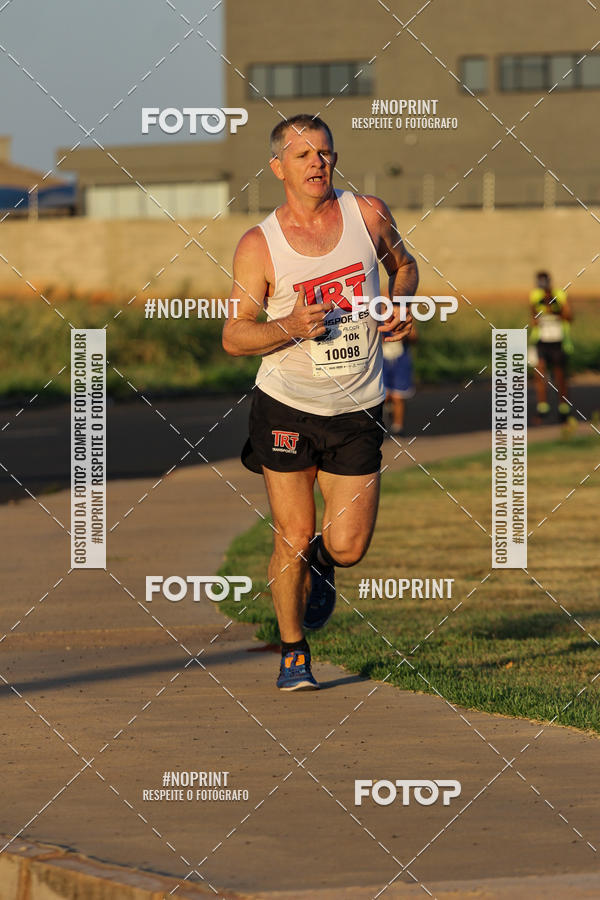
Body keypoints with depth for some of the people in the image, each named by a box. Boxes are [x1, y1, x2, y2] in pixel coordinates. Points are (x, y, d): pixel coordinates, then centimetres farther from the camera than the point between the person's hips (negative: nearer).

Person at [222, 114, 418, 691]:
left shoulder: (368, 215, -1)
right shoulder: (258, 246, -7)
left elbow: (403, 265, 19)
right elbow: (234, 337, -4)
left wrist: (402, 307, -1)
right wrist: (288, 328, -22)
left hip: (357, 410, 2)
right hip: (286, 405, -2)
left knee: (347, 546, -4)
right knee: (292, 538, -1)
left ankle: (321, 562, 34)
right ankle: (293, 651, 21)